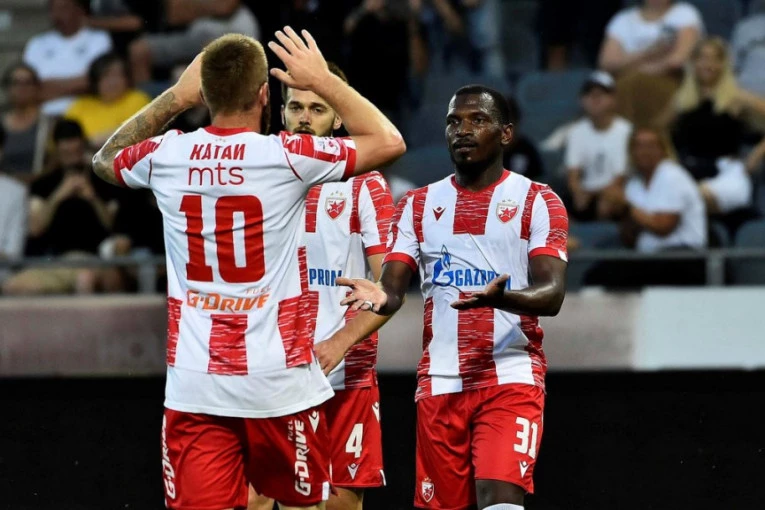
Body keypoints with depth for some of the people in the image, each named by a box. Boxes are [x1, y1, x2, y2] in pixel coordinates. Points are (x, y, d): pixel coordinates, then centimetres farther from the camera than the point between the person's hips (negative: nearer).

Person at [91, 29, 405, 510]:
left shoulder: (166, 156, 1)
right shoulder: (288, 157, -10)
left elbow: (105, 159, 25)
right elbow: (390, 142, 3)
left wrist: (174, 97, 24)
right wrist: (324, 81, 10)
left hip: (193, 384, 2)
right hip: (280, 382, -2)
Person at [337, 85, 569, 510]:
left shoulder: (538, 202, 0)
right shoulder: (419, 205, 12)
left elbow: (551, 294, -12)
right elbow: (393, 289, 4)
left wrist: (500, 298, -34)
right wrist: (379, 298, -22)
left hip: (511, 377, -4)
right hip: (440, 382, 4)